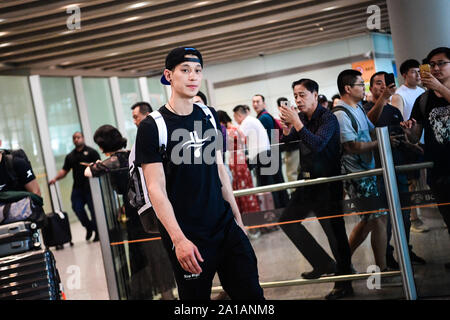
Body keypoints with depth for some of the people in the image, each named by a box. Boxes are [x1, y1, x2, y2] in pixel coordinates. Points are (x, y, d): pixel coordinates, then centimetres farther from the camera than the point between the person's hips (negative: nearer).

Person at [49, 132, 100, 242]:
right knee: (77, 207, -3)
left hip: (90, 186, -5)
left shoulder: (91, 152, 4)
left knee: (93, 208, -3)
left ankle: (98, 232, 9)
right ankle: (89, 227, 19)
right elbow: (64, 170, 15)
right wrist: (55, 178, -1)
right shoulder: (70, 156, 19)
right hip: (77, 186, 5)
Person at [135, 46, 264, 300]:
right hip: (188, 238, -5)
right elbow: (156, 189, -12)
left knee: (252, 293, 6)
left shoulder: (210, 116, 9)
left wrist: (237, 218, 14)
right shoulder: (152, 126, -8)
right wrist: (179, 239, -18)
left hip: (226, 227, 5)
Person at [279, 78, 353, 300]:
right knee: (287, 220, 10)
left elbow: (317, 144, -27)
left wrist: (296, 122, -28)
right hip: (307, 181, 9)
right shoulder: (302, 118, 8)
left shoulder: (327, 118, -13)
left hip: (327, 184, -8)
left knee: (335, 230, -5)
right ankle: (323, 263, 14)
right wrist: (286, 127, -6)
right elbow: (287, 141, 14)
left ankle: (344, 284, 4)